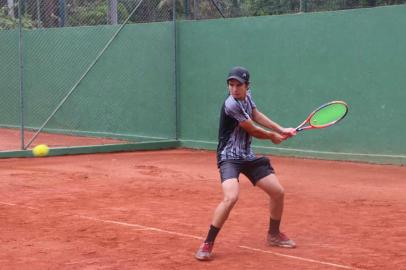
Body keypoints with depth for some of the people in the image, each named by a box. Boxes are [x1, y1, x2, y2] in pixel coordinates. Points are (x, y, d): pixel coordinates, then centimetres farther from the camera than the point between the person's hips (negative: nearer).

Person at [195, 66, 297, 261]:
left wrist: (281, 130, 10)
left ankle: (274, 235, 31)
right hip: (229, 157, -9)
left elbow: (257, 116, 19)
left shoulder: (246, 97, 3)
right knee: (231, 197, -30)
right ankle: (207, 244, -18)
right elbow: (254, 131, -13)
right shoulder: (231, 104, -23)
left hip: (247, 156, 9)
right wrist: (273, 136, 6)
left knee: (278, 192, 9)